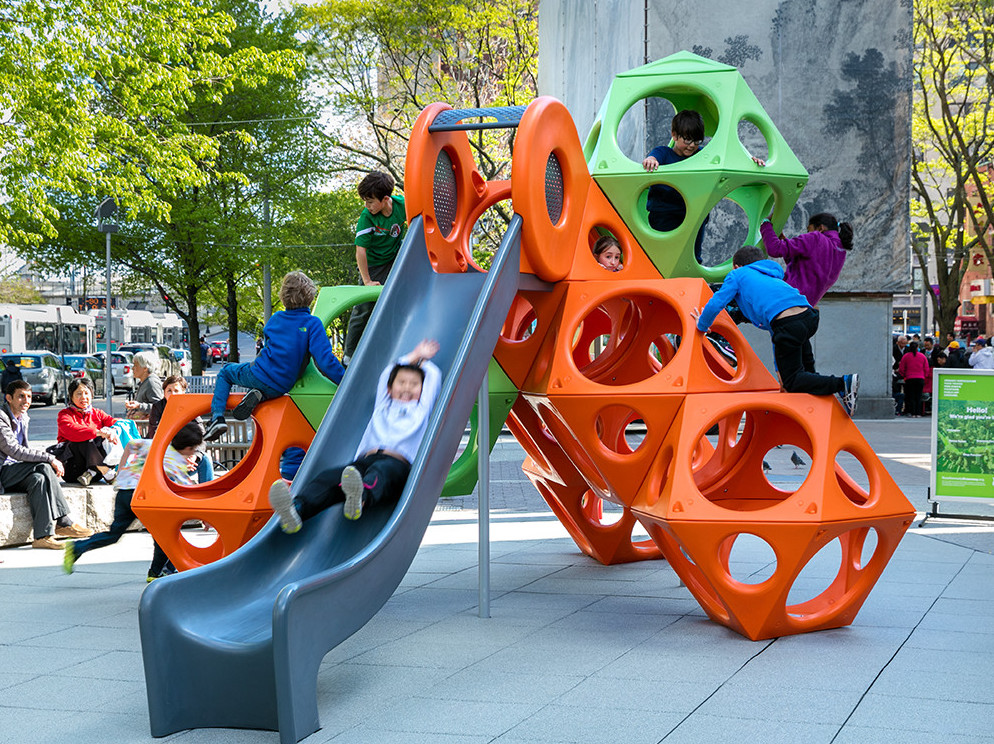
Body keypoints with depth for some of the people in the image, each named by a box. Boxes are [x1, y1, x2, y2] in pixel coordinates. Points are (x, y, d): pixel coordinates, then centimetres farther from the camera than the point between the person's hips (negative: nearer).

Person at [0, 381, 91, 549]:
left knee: (38, 478, -23)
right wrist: (50, 459, -21)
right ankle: (64, 522, -25)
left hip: (15, 474, 8)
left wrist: (50, 462, -1)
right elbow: (15, 451, -22)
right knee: (43, 467, -25)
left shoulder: (22, 417, 15)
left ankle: (43, 535, -28)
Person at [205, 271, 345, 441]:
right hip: (280, 387, 0)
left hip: (259, 374, 0)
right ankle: (259, 396, -2)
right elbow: (325, 360, -19)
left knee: (225, 372, 30)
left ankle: (217, 417, 9)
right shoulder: (312, 324, -9)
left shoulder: (276, 319, 4)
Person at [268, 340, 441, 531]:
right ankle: (296, 510, -56)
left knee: (380, 471, -40)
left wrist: (421, 360, 55)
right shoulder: (382, 406, 34)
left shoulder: (421, 410, 28)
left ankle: (360, 496, -75)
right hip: (364, 459, 3)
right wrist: (414, 356, 56)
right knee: (331, 478, -28)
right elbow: (387, 373, 46)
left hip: (399, 463, -3)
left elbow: (433, 375, 36)